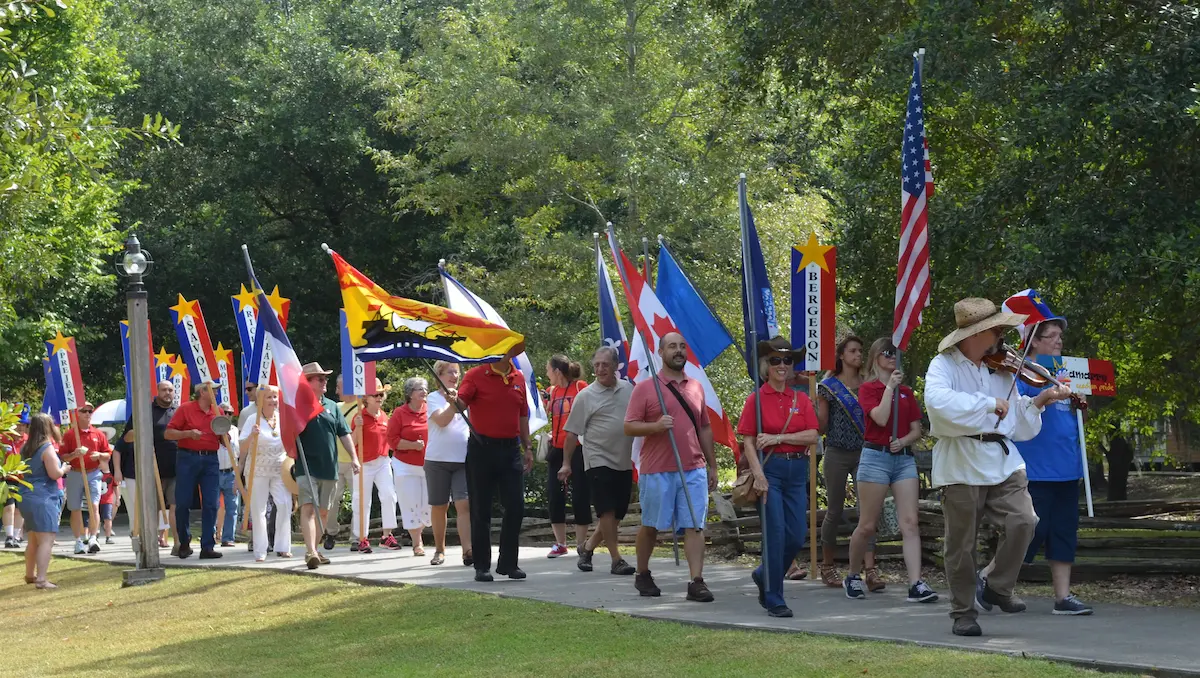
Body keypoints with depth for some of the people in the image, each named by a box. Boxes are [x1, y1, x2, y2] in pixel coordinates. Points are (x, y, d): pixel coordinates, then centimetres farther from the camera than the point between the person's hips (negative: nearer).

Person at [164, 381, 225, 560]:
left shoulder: (217, 411, 13)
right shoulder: (185, 409, 1)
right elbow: (168, 433, -2)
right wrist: (188, 433, -15)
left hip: (210, 460, 3)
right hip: (188, 458, -3)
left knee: (211, 504, -4)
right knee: (183, 503, -1)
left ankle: (207, 547, -1)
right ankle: (184, 543, 17)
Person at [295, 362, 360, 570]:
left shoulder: (332, 407, 14)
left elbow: (344, 434, 13)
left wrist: (354, 457, 4)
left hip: (329, 468, 6)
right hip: (307, 467, -6)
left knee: (323, 511, 12)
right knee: (308, 508, -17)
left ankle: (314, 549, 25)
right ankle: (310, 552, -27)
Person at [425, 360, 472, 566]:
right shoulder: (433, 398, 2)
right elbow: (442, 420, -16)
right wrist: (454, 403, -26)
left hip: (463, 459, 2)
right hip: (438, 459, -2)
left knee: (464, 504, -12)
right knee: (439, 507, 7)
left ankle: (467, 550, -23)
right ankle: (439, 549, 21)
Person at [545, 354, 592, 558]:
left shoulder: (581, 387, -8)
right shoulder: (552, 391, 9)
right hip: (557, 448, 6)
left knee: (580, 496, -1)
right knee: (554, 495, 4)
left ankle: (581, 543, 8)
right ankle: (560, 543, 12)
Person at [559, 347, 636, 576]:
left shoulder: (629, 389, 7)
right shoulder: (586, 396, -4)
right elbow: (572, 432, -2)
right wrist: (566, 463, -3)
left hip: (624, 461, 5)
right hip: (598, 460, -5)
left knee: (617, 514, 8)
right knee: (607, 511, -8)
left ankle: (588, 547, 26)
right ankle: (616, 560, -3)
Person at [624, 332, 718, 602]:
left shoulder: (696, 387, 13)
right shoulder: (645, 388, -2)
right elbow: (629, 427, -4)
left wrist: (712, 465, 16)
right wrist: (656, 426, -22)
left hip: (694, 470, 3)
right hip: (657, 471, -3)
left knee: (695, 526, -4)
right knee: (650, 526, 9)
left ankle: (696, 582, -6)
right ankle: (643, 575, 27)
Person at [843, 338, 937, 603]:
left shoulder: (907, 392, 16)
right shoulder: (868, 389, 2)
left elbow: (917, 430, 12)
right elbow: (880, 418, -14)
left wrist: (903, 441, -7)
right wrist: (890, 387, -10)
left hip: (904, 458, 4)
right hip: (876, 456, -4)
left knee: (910, 523, -9)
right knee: (867, 526, 0)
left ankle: (916, 584, -16)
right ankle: (853, 576, 20)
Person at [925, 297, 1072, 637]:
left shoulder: (1001, 370, 13)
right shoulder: (944, 365, -3)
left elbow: (1018, 426, 15)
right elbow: (937, 400, -27)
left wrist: (1038, 402, -1)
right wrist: (990, 403, -24)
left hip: (1003, 462, 4)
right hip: (961, 466, -4)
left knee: (1023, 520, -15)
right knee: (961, 544, 2)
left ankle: (998, 587, 5)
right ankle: (963, 613, 17)